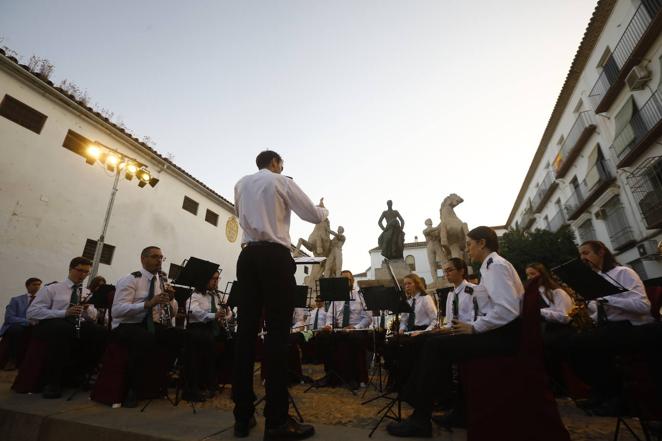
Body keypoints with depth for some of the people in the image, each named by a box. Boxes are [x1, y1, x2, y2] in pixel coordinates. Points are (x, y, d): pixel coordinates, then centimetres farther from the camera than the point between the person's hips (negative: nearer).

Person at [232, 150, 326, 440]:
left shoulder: (241, 185, 19)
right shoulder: (281, 181, 4)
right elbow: (314, 216, 5)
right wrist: (323, 208, 28)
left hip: (247, 255, 6)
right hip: (274, 256, -5)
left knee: (246, 330, 4)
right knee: (277, 332, -6)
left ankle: (243, 416, 11)